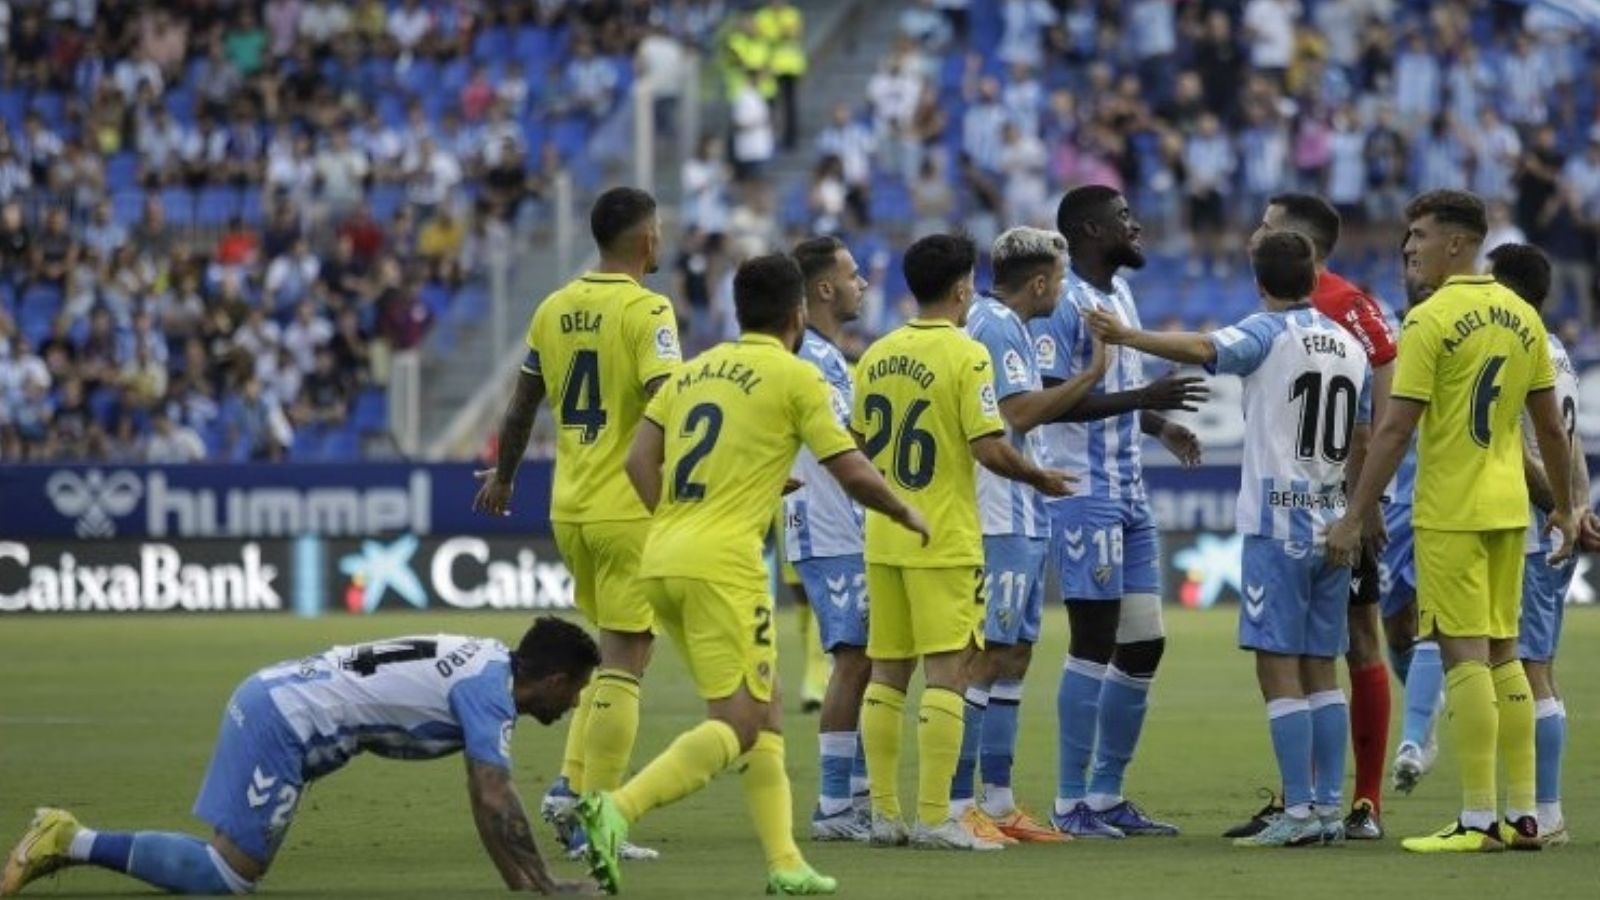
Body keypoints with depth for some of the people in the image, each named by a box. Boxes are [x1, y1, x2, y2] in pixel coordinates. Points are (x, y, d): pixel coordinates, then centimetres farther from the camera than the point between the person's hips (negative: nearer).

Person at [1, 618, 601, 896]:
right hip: (284, 720, -10)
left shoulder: (490, 665, 14)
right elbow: (494, 802, -21)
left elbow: (488, 798, 23)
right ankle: (75, 844, -10)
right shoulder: (490, 693, -15)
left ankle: (69, 842, 10)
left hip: (275, 697, 10)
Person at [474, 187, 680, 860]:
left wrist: (503, 475, 31)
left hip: (570, 508, 7)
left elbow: (522, 407, 16)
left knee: (614, 650, 21)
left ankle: (569, 785, 12)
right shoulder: (646, 311, -12)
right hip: (631, 509, -7)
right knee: (623, 663, -2)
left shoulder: (554, 309, 8)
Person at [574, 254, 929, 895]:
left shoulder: (694, 370, 16)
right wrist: (905, 515, 16)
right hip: (724, 565, -7)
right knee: (734, 726, -7)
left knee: (764, 718, 15)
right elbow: (853, 475, -2)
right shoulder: (796, 377, -1)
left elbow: (639, 461, 10)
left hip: (661, 560, 7)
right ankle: (618, 810, -26)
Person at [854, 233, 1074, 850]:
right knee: (946, 671, -4)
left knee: (887, 671, 11)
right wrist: (1039, 478, 0)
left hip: (884, 538, 6)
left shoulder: (877, 355, 7)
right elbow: (989, 449, -16)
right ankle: (934, 818, -9)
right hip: (945, 539, -6)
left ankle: (884, 814, 13)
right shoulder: (965, 356, -12)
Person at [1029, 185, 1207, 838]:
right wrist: (1142, 397, -25)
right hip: (1085, 494, -9)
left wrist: (1161, 425, 17)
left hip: (1129, 494, 9)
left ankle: (1107, 795, 17)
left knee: (1144, 644, 10)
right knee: (1095, 642, -7)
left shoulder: (1121, 294, 16)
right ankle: (1070, 802, -2)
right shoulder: (1062, 303, -14)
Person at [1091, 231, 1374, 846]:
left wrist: (1126, 337, -28)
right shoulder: (1350, 346, 13)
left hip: (1277, 524, -7)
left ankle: (1299, 812, -11)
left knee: (1279, 665, -6)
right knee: (1321, 668, 10)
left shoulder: (1270, 334, -6)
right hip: (1331, 528, 7)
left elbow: (1205, 349, -26)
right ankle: (1329, 808, 9)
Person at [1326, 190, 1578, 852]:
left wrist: (1354, 517, -11)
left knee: (1465, 656, -6)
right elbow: (1550, 425, 13)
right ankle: (1524, 815, 13)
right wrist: (1563, 509, 22)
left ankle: (1479, 821, -8)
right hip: (1508, 509, 7)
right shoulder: (1521, 316, 8)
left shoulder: (1431, 320, -12)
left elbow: (1395, 429, -15)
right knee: (1503, 655, 12)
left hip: (1450, 512, -7)